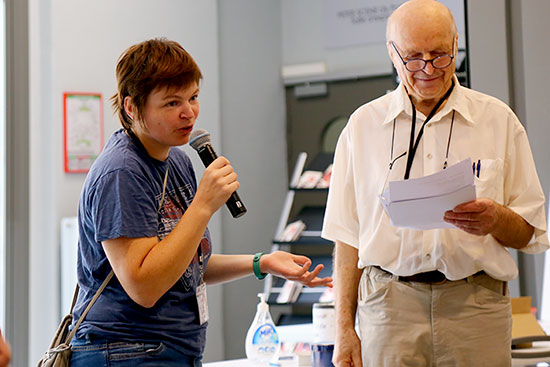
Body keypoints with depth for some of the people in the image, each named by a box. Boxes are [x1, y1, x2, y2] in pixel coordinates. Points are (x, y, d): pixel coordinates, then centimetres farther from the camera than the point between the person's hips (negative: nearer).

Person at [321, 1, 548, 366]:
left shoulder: (498, 120, 7)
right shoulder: (363, 124, 9)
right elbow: (348, 236, 8)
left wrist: (495, 219, -15)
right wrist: (345, 328, 3)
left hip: (475, 307, 0)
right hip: (389, 305, 0)